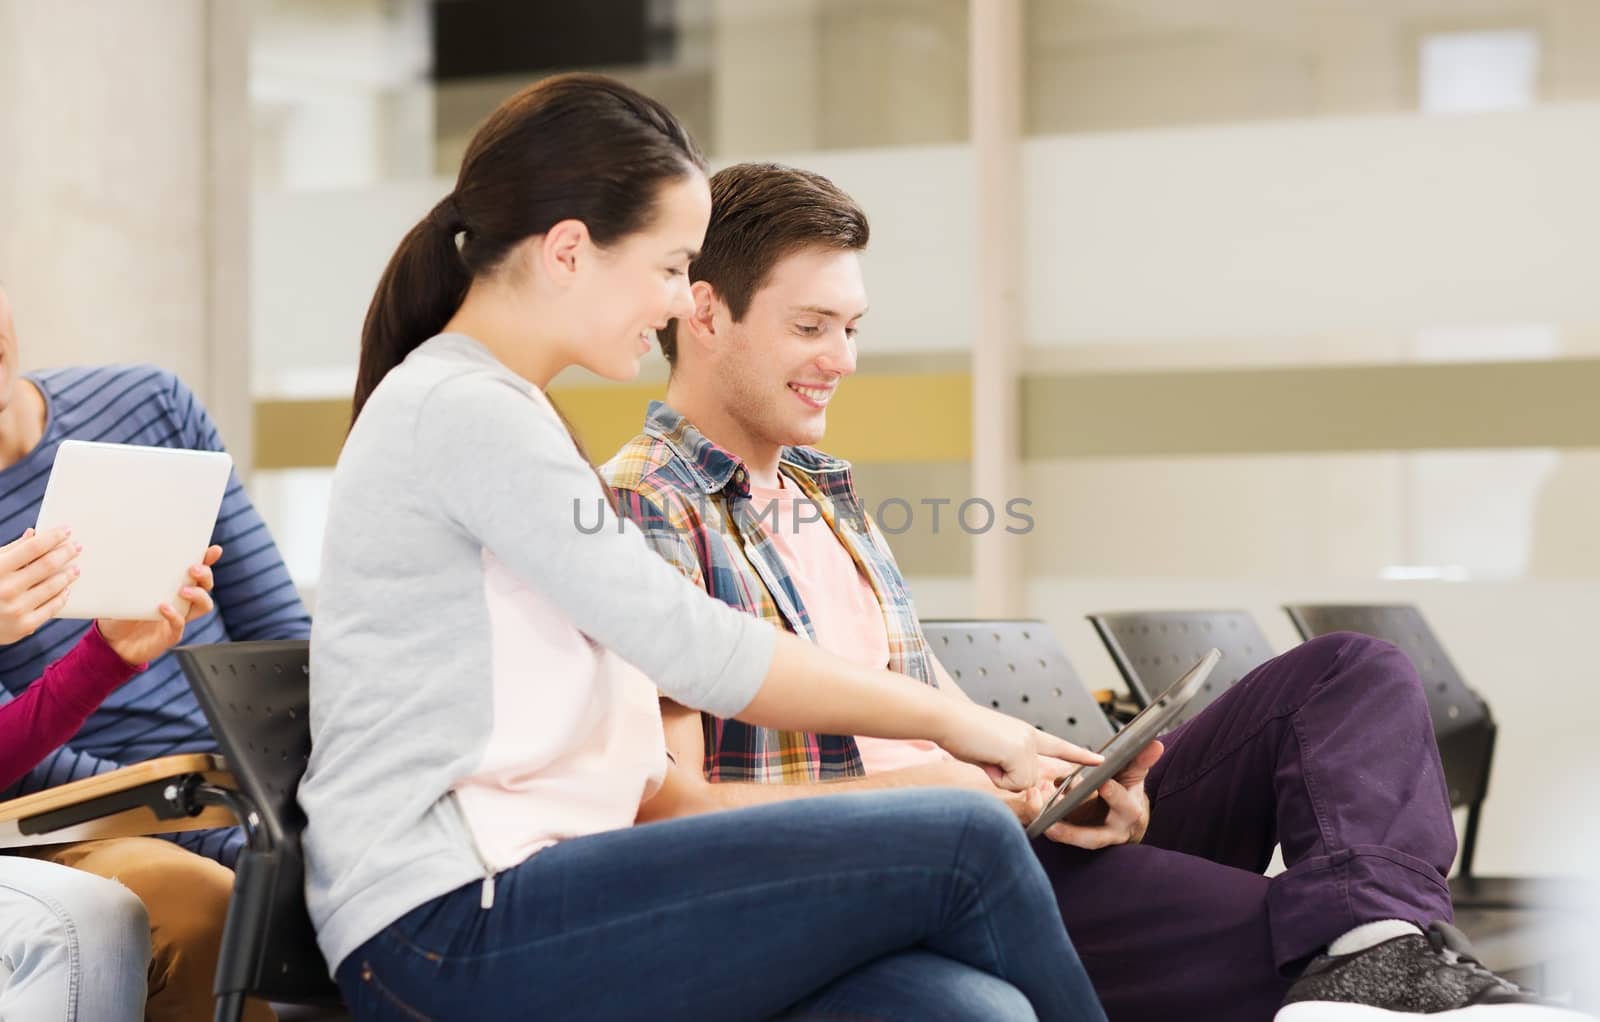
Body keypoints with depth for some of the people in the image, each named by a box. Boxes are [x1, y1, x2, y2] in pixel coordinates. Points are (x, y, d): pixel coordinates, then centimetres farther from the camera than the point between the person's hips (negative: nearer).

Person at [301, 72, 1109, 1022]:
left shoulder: (491, 410, 22)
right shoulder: (462, 410, -9)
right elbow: (691, 647, -14)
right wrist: (949, 719, -4)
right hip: (450, 933, -9)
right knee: (966, 846, -13)